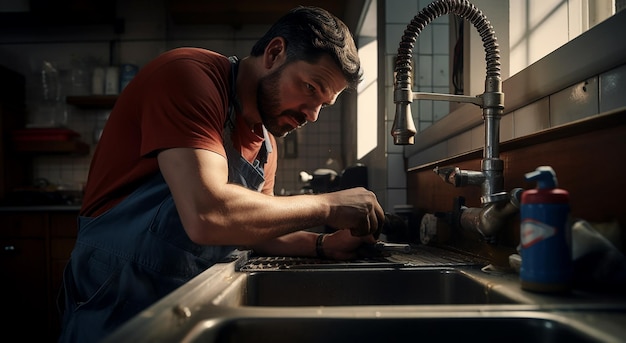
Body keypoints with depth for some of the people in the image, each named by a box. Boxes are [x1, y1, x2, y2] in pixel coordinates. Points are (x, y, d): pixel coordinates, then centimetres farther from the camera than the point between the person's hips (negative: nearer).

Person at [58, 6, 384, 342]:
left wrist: (323, 245, -7)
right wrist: (325, 206, -24)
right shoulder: (189, 75, -21)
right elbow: (207, 216, -34)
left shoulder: (265, 142, 4)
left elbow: (257, 225, 9)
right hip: (118, 302, -7)